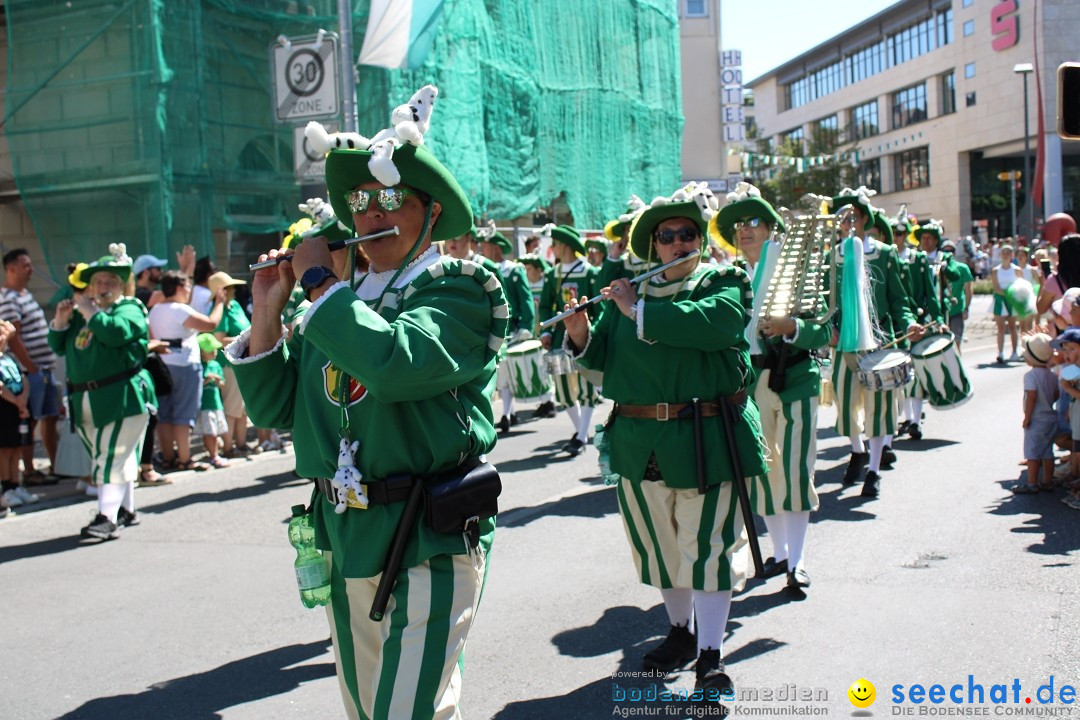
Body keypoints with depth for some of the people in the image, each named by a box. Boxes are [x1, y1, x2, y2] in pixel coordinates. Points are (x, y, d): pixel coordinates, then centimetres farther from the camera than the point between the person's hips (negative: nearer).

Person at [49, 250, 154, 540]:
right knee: (118, 457, 15)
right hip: (86, 400, 7)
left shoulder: (129, 309, -3)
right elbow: (58, 347, 16)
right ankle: (126, 510, 25)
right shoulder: (81, 313, 18)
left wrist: (89, 311, -15)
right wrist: (61, 320, 1)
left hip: (122, 397, -7)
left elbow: (116, 332, -24)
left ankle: (108, 517, -13)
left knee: (111, 457, -11)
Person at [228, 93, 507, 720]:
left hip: (428, 546, -7)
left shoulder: (460, 290, -8)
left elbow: (392, 363, -29)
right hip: (346, 541, 7)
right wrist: (268, 313, 1)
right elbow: (275, 409, 11)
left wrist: (319, 281, -17)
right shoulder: (341, 303, 12)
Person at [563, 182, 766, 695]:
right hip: (641, 443, 4)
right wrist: (580, 333, -13)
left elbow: (714, 323, -22)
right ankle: (680, 631, 33)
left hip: (707, 440, -4)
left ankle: (710, 653, 8)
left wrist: (640, 311, -18)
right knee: (657, 542, 14)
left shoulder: (725, 283, 0)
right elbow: (601, 356, 8)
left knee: (707, 545, -1)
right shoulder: (627, 292, 11)